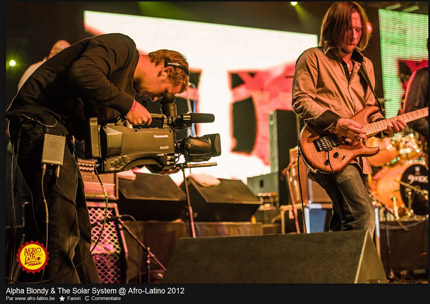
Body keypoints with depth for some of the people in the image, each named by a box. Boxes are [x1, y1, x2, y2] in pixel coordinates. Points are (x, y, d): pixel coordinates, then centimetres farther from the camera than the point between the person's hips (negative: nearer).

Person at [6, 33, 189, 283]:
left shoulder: (128, 86, 21)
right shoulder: (122, 46, -9)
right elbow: (81, 74, -27)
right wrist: (127, 105, -18)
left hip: (61, 132, 11)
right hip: (38, 119, -11)